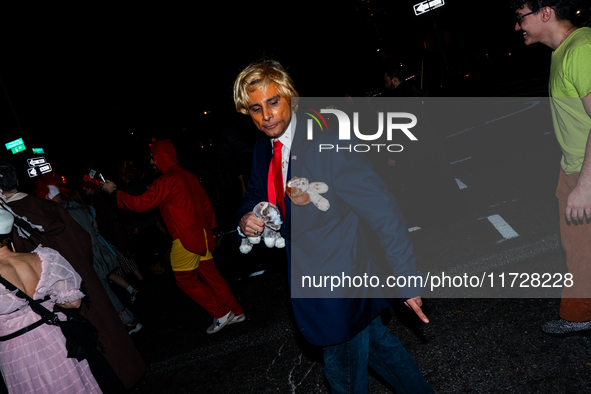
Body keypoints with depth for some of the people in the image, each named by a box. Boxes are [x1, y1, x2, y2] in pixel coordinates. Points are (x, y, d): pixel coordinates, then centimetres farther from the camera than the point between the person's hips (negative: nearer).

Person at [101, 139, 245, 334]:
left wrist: (115, 191, -4)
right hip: (201, 235, 8)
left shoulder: (165, 182, -16)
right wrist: (209, 227, 22)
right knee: (210, 274, 14)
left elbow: (141, 203, -15)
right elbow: (205, 202, 15)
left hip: (186, 241, -8)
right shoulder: (188, 176, 10)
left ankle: (221, 313, 9)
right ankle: (235, 311, 19)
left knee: (186, 280, 6)